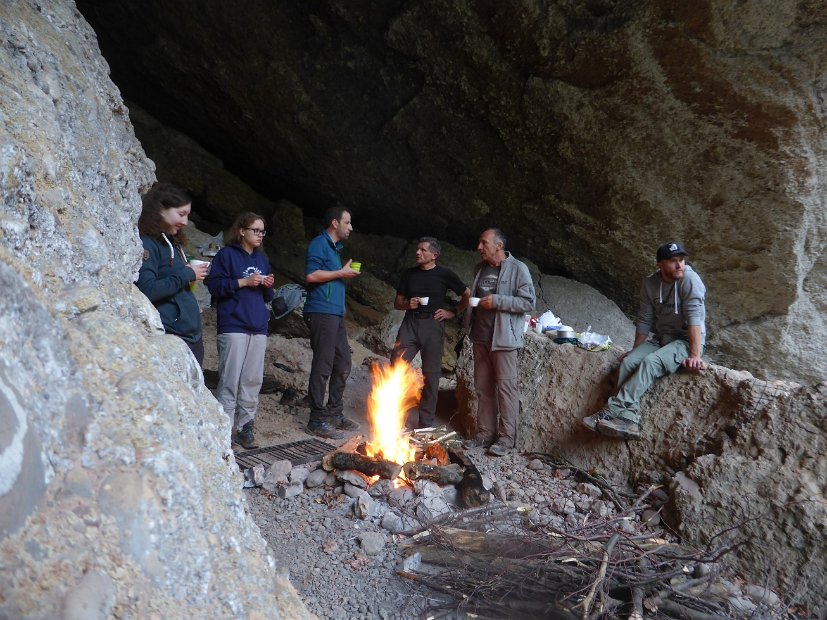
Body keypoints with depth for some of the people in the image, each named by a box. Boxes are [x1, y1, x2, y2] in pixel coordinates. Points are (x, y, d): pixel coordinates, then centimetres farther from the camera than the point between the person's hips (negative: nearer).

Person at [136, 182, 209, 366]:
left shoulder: (171, 243, 18)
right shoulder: (146, 244, -9)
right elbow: (146, 291, -21)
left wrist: (194, 273, 6)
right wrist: (186, 274, -12)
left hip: (192, 337, 8)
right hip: (170, 338, -8)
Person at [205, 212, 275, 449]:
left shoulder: (262, 259, 19)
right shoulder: (226, 255, -1)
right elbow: (214, 285, -9)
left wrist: (268, 286, 2)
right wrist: (243, 282, -15)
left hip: (259, 327, 6)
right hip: (233, 326, -6)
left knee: (253, 380, 5)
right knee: (230, 380, -7)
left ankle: (246, 426, 13)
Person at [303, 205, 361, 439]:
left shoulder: (335, 248, 22)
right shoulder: (320, 244, -7)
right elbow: (311, 275, -19)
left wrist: (345, 273, 12)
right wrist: (341, 273, -12)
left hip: (335, 314, 10)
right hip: (321, 312, -10)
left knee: (343, 363, 13)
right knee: (323, 366, -8)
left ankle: (335, 413, 23)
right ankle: (317, 420, -1)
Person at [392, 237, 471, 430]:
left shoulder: (445, 275, 3)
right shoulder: (409, 274, 12)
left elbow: (467, 294, 11)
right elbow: (397, 303, 16)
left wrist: (453, 312, 3)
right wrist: (408, 304, -5)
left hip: (432, 325, -2)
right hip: (410, 323, 3)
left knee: (431, 374, 2)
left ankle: (425, 421, 12)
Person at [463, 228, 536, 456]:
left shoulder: (517, 269, -7)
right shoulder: (480, 269, 14)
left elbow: (529, 302, -13)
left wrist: (497, 301, -18)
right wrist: (468, 303, 7)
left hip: (503, 338, -7)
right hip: (480, 337, 7)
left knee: (506, 386, -3)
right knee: (482, 387, 11)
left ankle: (507, 437, 5)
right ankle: (485, 432, 20)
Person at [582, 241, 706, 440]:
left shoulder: (689, 279, -15)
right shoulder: (650, 283, 2)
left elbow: (694, 318, -23)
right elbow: (645, 320, 6)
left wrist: (695, 355, -30)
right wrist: (635, 350, 4)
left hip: (686, 341, -6)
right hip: (660, 339, 6)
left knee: (650, 362, -31)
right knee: (628, 362, -20)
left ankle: (615, 410, -36)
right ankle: (628, 418, -30)